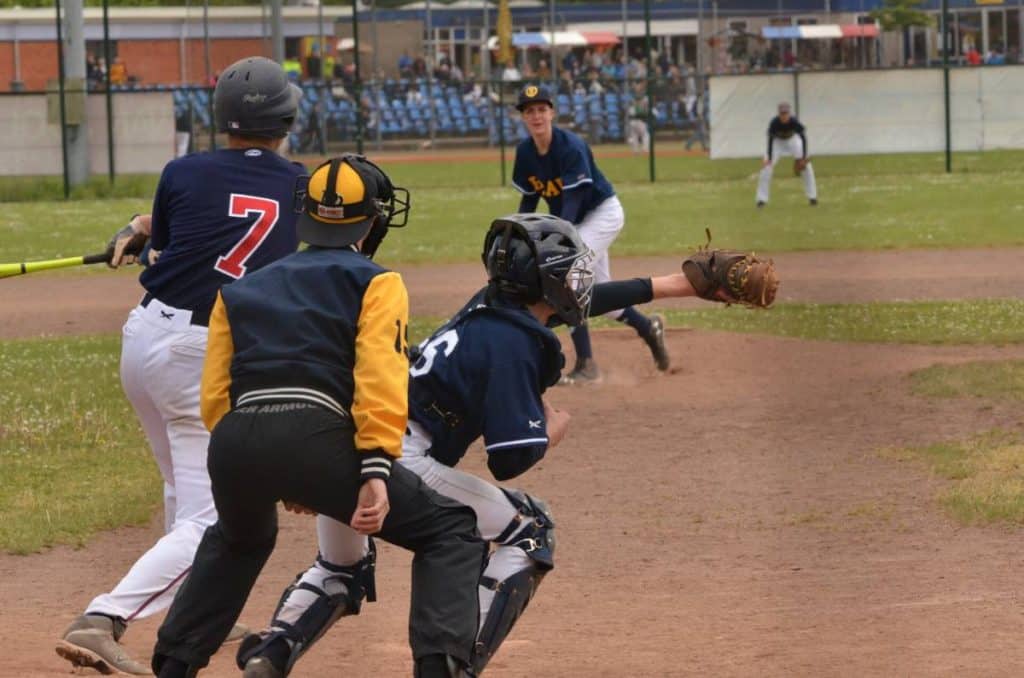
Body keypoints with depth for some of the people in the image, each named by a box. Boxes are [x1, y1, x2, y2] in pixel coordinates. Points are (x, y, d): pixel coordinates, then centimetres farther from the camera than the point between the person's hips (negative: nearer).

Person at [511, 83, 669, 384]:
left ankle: (585, 366, -15)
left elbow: (573, 201, -32)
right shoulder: (525, 151, -8)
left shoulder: (571, 147, -28)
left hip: (602, 213, -7)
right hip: (571, 222, 7)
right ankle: (648, 328, 40)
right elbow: (528, 200, 1)